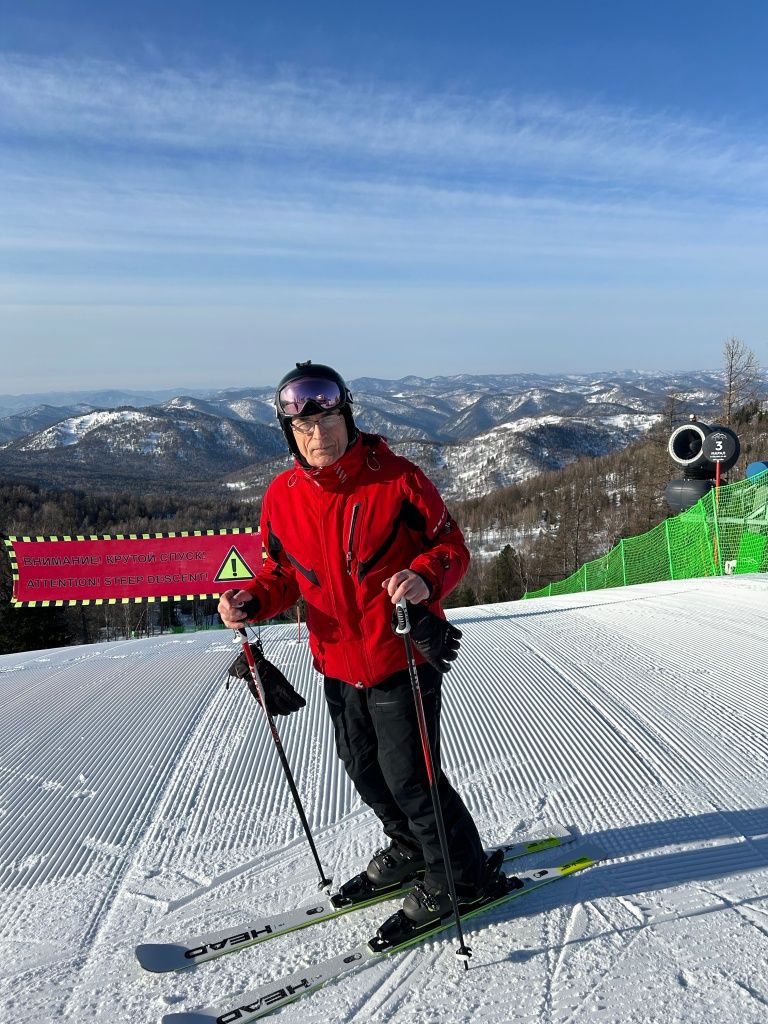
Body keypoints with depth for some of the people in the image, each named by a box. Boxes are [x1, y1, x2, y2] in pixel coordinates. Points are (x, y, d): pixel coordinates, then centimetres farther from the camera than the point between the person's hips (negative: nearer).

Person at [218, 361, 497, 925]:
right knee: (365, 770, 21)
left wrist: (425, 578, -30)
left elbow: (451, 546, -9)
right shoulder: (283, 496, -3)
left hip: (403, 657, -5)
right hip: (339, 663, 6)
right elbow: (281, 572, 8)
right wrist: (252, 600, -12)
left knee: (408, 776, 0)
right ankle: (410, 846, 49)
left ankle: (460, 873, 26)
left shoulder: (396, 478, -15)